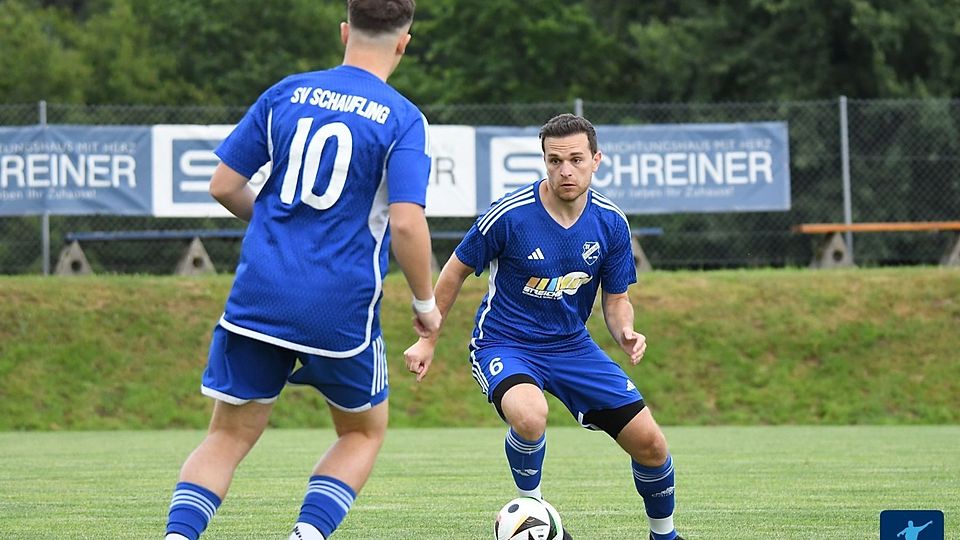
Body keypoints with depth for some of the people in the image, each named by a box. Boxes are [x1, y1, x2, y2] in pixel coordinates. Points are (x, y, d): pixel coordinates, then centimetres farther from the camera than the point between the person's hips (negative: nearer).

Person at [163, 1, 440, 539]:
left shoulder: (286, 93, 6)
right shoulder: (403, 120, -5)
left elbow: (224, 185, 8)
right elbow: (406, 223, -15)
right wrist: (426, 304, -1)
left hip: (260, 294, 3)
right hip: (341, 308, -2)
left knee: (230, 435, 11)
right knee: (364, 432, 20)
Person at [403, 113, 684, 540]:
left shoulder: (610, 223, -7)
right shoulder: (510, 214, -19)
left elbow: (616, 300, 5)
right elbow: (457, 270, -3)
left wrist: (625, 334, -18)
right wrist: (427, 340, 2)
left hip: (572, 345, 4)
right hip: (504, 343, -4)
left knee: (649, 443, -4)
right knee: (530, 415, -38)